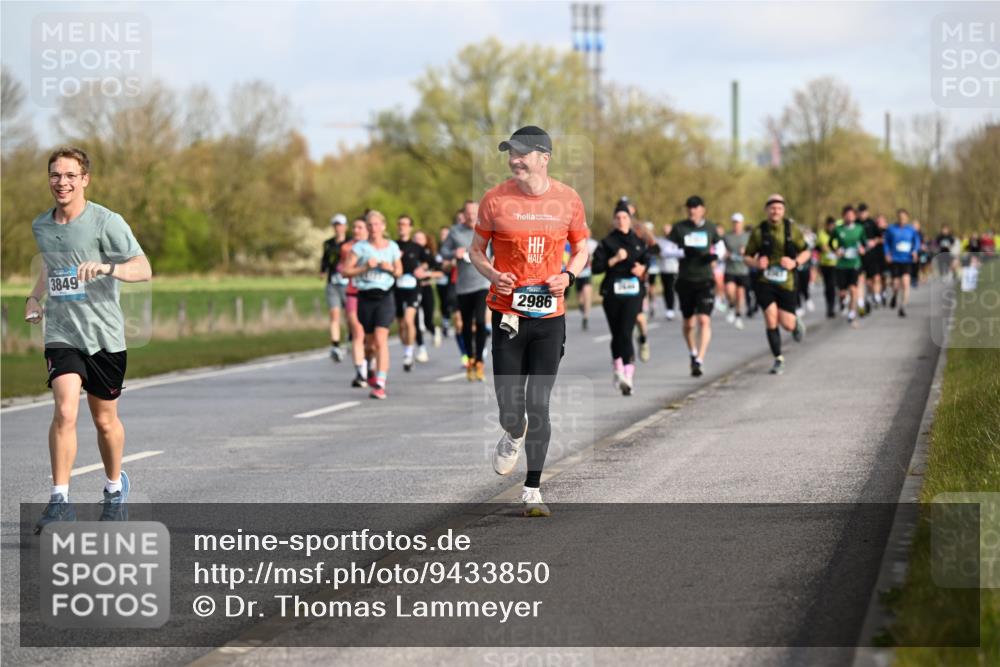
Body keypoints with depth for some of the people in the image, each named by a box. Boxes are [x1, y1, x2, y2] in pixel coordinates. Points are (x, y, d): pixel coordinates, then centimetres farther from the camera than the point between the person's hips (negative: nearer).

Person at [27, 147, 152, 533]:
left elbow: (143, 270, -16)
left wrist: (106, 267, -34)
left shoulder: (106, 222, -10)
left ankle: (115, 487, 37)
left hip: (104, 335, -2)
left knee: (105, 420, 11)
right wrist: (34, 296, 13)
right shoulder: (41, 227, 7)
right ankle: (60, 501, -17)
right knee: (65, 411, -18)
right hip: (61, 335, 2)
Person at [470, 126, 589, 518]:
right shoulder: (495, 200, -2)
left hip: (550, 315, 0)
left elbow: (582, 248, 14)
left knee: (538, 404, -1)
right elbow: (476, 250, 8)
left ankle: (533, 490, 8)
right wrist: (493, 275, -12)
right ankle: (513, 436, 37)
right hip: (507, 314, 0)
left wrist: (568, 276, -6)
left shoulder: (567, 200, 1)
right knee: (510, 407, -1)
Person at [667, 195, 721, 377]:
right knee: (688, 323, 10)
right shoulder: (679, 228, 2)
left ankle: (700, 360, -19)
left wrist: (715, 254, -4)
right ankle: (693, 353, 34)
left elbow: (717, 245, 19)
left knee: (704, 320, -15)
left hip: (705, 280, -1)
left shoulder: (710, 228, 6)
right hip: (685, 280, 1)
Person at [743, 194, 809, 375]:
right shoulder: (758, 231, -3)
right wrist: (756, 262, -17)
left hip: (786, 282, 1)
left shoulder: (792, 229, -1)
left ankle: (796, 322, 39)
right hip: (765, 282, 0)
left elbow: (806, 251, 9)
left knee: (787, 324, -1)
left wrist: (795, 262, -12)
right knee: (771, 320, -11)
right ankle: (778, 360, 4)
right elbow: (747, 256, 5)